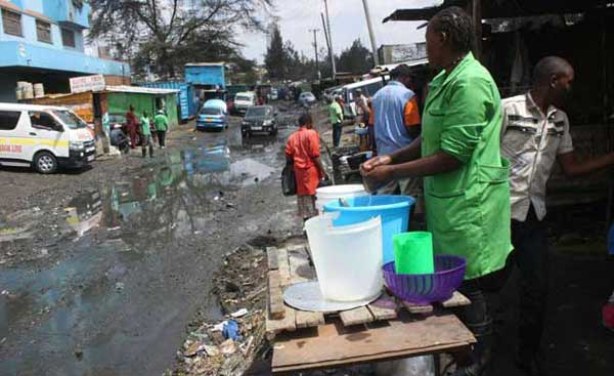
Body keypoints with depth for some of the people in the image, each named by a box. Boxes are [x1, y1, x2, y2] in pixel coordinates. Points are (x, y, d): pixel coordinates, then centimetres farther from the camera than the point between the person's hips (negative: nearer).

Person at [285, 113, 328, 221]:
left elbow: (288, 157, 8)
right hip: (311, 170, -6)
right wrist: (323, 171, -8)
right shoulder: (311, 133, -7)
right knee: (315, 198, 0)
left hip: (298, 171, 6)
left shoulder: (292, 137, 9)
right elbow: (315, 155, -12)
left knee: (303, 197, 11)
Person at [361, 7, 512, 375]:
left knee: (472, 290, 5)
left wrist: (392, 172, -16)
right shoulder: (443, 80, 10)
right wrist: (391, 157, 4)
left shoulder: (470, 83, -20)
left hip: (468, 206, -9)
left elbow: (452, 156, -22)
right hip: (448, 202, 9)